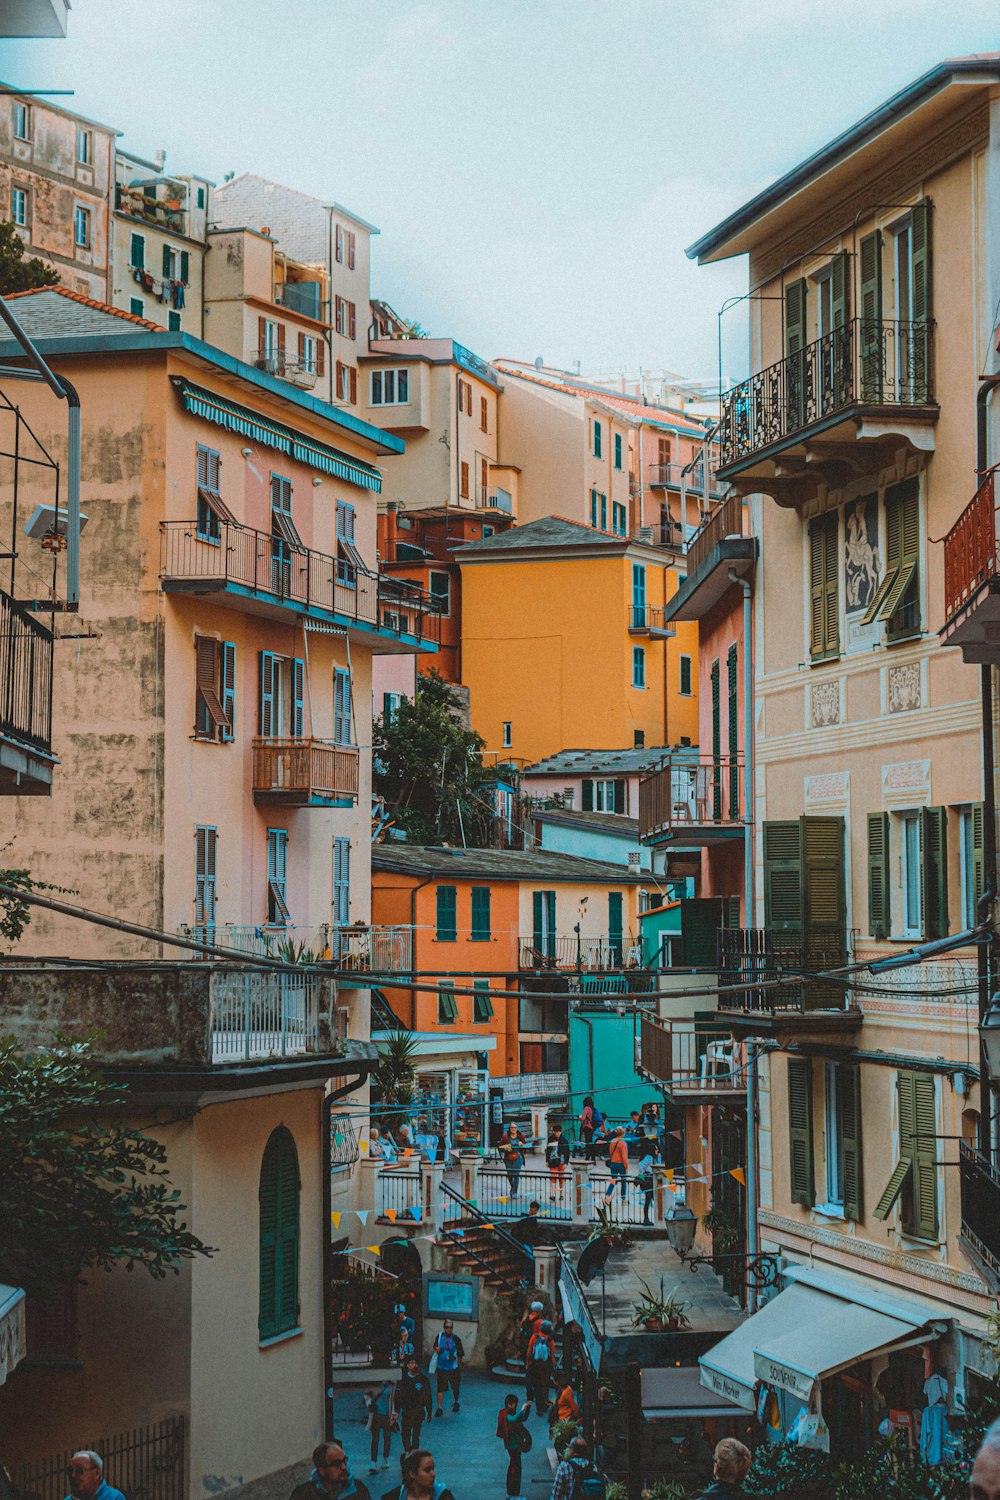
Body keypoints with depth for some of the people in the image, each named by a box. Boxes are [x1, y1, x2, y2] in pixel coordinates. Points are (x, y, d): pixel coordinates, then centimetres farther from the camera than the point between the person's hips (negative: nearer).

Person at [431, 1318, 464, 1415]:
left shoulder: (456, 1339, -8)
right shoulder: (440, 1336, -2)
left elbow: (460, 1354, -2)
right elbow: (435, 1347, 13)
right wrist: (437, 1349, -10)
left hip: (453, 1368, -1)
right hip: (442, 1367, 1)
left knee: (455, 1387, 15)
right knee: (440, 1388, -3)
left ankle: (455, 1403, 39)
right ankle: (439, 1408, 3)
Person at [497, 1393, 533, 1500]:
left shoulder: (512, 1413, 8)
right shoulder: (506, 1415, -22)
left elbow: (523, 1418, 15)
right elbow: (514, 1419, -45)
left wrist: (527, 1408, 1)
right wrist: (522, 1409, -43)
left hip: (515, 1443, 10)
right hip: (513, 1444, -10)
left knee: (512, 1466, 17)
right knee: (516, 1468, -6)